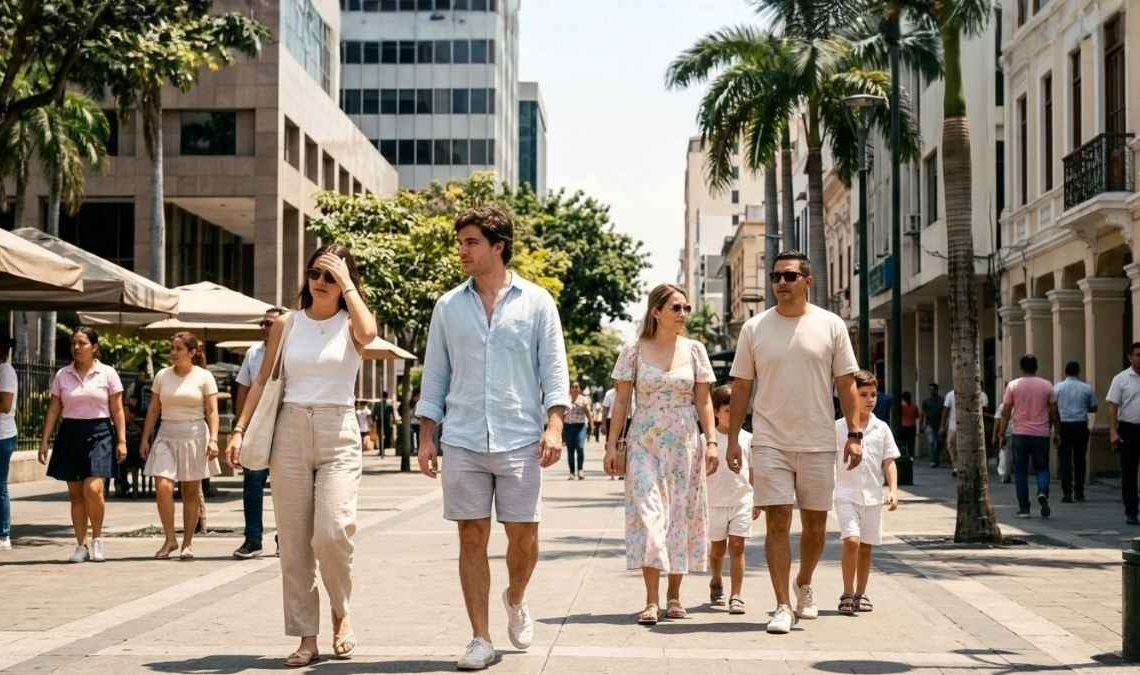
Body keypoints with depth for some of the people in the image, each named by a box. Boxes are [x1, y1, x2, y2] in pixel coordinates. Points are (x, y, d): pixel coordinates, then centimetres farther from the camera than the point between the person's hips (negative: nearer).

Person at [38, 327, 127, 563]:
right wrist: (45, 441, 4)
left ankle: (97, 537, 4)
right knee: (75, 494, 4)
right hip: (70, 434, 3)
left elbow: (117, 411, 3)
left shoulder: (108, 374, 2)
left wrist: (121, 441, -4)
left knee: (93, 489, -17)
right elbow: (53, 410, 10)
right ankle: (81, 545, 12)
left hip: (99, 433, -3)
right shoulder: (62, 375, 8)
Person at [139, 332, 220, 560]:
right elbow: (153, 410, 12)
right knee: (162, 487, -14)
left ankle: (187, 543, 12)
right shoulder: (162, 376, 9)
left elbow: (212, 411, -3)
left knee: (191, 493, 3)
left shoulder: (204, 377, 0)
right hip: (166, 436, 2)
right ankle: (170, 539, -1)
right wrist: (145, 438, 7)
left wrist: (213, 439, -14)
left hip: (194, 436, -2)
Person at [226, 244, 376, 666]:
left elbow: (368, 332, -21)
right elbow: (263, 380, 11)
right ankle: (307, 638, 8)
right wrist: (239, 430, 1)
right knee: (294, 541, 1)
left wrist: (347, 282, -11)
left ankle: (341, 612, 8)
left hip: (338, 435, -3)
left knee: (333, 532, -19)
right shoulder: (286, 324, 10)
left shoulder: (350, 323, 4)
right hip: (290, 432, 3)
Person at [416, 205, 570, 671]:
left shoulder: (536, 302, 4)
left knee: (524, 537, 2)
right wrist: (426, 436, 5)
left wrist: (554, 425, -10)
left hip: (520, 440, -1)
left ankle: (516, 600, 32)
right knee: (472, 538, 1)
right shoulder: (448, 306, 10)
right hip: (462, 441, 2)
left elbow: (554, 369, 2)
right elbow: (434, 376, 12)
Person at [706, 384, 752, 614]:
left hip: (742, 501, 0)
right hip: (715, 502, 0)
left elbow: (752, 472, 11)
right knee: (717, 548, 12)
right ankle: (716, 583, 39)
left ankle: (736, 597, -7)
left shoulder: (747, 439, 4)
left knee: (737, 547, -7)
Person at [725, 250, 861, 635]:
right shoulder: (755, 328, 4)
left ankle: (804, 585, 35)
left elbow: (846, 383, 4)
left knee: (815, 523, 10)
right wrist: (733, 438, 3)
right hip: (770, 441, -1)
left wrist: (854, 434, -3)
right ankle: (783, 606, -2)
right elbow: (741, 387, 7)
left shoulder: (831, 325, 2)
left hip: (818, 443, 1)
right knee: (777, 522, -6)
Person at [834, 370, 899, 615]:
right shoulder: (838, 427, -1)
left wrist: (893, 490, -5)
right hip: (846, 495, -3)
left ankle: (860, 594, 20)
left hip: (873, 496, 3)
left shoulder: (881, 429, 5)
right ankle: (847, 594, -11)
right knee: (851, 540, -18)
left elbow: (889, 462, 7)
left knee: (866, 547, 8)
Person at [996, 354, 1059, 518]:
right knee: (1042, 468, 12)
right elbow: (1053, 412, 4)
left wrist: (1002, 434, 4)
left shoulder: (1013, 386, -2)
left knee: (1020, 472, 6)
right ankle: (1042, 493, -16)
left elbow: (1005, 412, -2)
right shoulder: (1047, 385, 1)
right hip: (1041, 434, 1)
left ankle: (1024, 508, 5)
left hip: (1020, 434, -1)